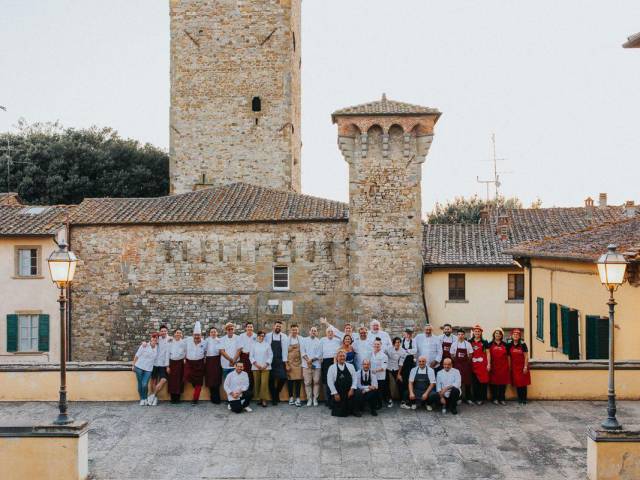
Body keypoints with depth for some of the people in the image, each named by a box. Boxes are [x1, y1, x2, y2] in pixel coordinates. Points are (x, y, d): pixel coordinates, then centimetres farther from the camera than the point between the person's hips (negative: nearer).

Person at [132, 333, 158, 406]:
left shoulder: (157, 347, 2)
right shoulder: (144, 345, -7)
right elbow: (137, 355, -2)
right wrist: (133, 365, 0)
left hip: (148, 369, 1)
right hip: (139, 367, -1)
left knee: (145, 384, -10)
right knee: (140, 384, 4)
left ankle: (145, 399, 12)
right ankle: (141, 399, 20)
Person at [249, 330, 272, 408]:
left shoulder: (267, 345, 8)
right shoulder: (253, 345, 9)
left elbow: (270, 356, 5)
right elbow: (251, 356, 5)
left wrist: (266, 364, -6)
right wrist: (256, 364, -8)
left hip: (265, 367, -1)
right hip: (255, 367, 1)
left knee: (264, 383, -10)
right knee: (257, 383, 0)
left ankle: (264, 399, -8)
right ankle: (259, 398, 9)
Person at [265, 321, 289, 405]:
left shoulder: (284, 337, 5)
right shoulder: (267, 336, 2)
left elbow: (285, 349, 0)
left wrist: (285, 361, -6)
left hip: (280, 361, 0)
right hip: (270, 361, 0)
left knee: (283, 378, -10)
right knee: (271, 379, 1)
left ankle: (277, 393, 15)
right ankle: (273, 398, 15)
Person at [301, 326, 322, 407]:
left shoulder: (319, 341, 8)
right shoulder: (304, 340, 11)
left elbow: (319, 354, 0)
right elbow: (302, 351, 2)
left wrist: (312, 359, -12)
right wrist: (308, 360, -10)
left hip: (316, 364, 0)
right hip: (306, 364, 1)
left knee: (316, 382, -1)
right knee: (307, 382, 0)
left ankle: (315, 399, 5)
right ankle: (309, 399, 5)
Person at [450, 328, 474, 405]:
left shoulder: (468, 344, 1)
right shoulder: (454, 344, 1)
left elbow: (470, 355, 6)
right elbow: (452, 355, 4)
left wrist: (467, 362, -1)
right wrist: (456, 362, -1)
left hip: (466, 364, 0)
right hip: (457, 364, 0)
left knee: (468, 381, 1)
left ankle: (468, 398, 10)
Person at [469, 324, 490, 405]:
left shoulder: (484, 342, 4)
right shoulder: (470, 342, 9)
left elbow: (487, 353, 3)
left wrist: (488, 364, -4)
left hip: (482, 364, -2)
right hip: (473, 365, 2)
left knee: (483, 381, -3)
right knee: (474, 382, 2)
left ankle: (482, 398, 4)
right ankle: (476, 398, 9)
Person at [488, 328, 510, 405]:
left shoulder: (505, 345, 11)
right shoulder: (490, 344, 5)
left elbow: (508, 356, 13)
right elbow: (488, 354, -4)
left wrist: (509, 366, 9)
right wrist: (488, 364, -15)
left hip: (503, 366, 2)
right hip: (494, 366, -2)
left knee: (503, 382, 2)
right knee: (494, 382, 1)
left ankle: (502, 399, 10)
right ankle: (495, 398, 9)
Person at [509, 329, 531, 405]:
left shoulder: (523, 344, -5)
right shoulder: (510, 345, 3)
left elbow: (526, 357, -6)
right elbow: (508, 356, 7)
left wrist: (525, 367, -11)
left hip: (522, 366, -2)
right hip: (514, 367, 2)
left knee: (523, 383, -2)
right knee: (517, 383, 2)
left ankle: (524, 399, 3)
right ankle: (519, 399, 9)